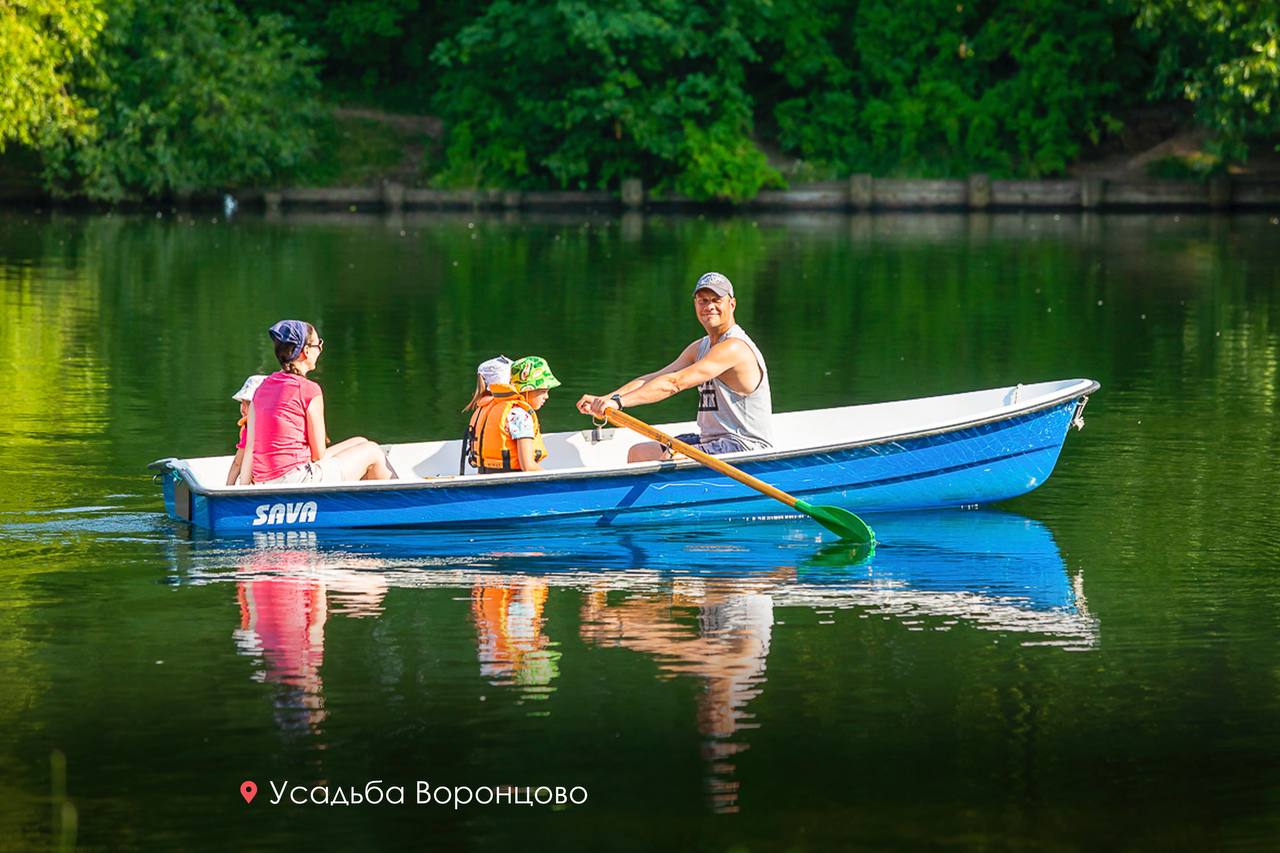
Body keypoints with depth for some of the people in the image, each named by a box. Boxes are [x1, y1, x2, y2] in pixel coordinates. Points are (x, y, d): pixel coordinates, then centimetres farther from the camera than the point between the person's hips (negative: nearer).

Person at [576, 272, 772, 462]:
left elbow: (674, 383, -27)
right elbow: (653, 379, 3)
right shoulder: (700, 348, 13)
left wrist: (619, 401, -32)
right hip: (713, 439, 10)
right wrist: (604, 399, -12)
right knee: (639, 453, 6)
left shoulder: (735, 348, -18)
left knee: (670, 460, -28)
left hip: (745, 446, -10)